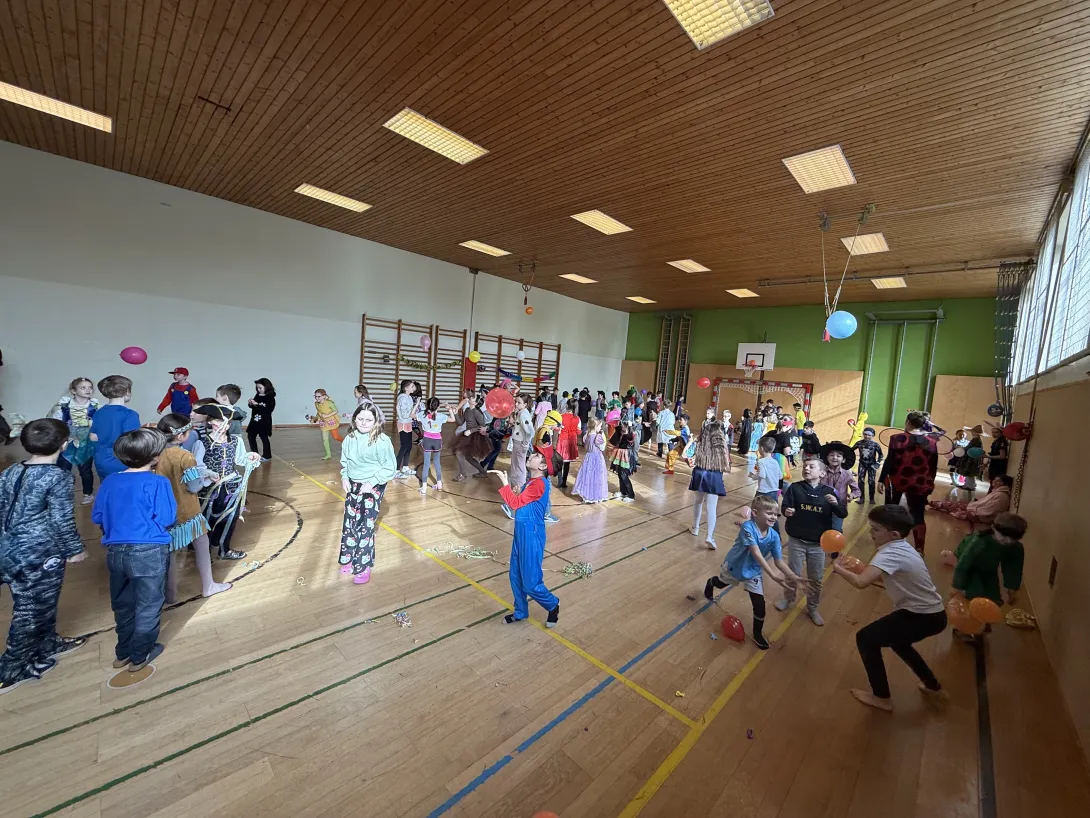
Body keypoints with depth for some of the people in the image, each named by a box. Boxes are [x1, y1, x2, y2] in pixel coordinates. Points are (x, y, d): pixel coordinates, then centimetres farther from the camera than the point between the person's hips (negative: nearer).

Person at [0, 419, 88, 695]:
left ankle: (48, 645, 41)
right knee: (31, 611, 9)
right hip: (39, 555, -8)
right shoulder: (58, 477, -19)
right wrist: (75, 549, -3)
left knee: (33, 605, 24)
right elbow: (61, 521, -17)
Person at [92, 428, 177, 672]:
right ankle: (140, 656, 24)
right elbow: (167, 519, -15)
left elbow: (96, 517, 11)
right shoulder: (158, 482, -15)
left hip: (115, 551, 6)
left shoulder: (109, 482, 3)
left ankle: (123, 652, 37)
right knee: (148, 606, 12)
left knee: (123, 605, 23)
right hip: (149, 552, -6)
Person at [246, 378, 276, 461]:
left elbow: (268, 410, -24)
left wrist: (257, 405, -27)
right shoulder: (257, 396, 5)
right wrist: (250, 403, -7)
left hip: (264, 422, -7)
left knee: (264, 438, 0)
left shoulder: (270, 398, -14)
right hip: (255, 420, 7)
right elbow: (253, 406, 15)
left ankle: (267, 456, 13)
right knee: (251, 436, 13)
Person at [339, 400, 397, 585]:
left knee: (365, 526, -1)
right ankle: (349, 559, 37)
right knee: (349, 524, 17)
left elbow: (390, 468, -17)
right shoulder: (350, 438, -3)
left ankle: (364, 566, 15)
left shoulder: (382, 441, -21)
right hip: (353, 485, 6)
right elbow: (344, 461, 12)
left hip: (373, 488, -6)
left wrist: (372, 482, -21)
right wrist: (344, 477, -1)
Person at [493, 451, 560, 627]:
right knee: (515, 576, 18)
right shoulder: (533, 482, 9)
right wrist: (510, 490, 2)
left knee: (531, 583, 3)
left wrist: (504, 482, -19)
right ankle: (520, 612, 36)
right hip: (521, 534, 9)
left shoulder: (539, 484, -22)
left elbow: (516, 503, -24)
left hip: (532, 537, -9)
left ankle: (553, 605, 29)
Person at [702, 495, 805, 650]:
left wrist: (793, 576, -32)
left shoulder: (774, 536, -19)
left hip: (753, 572, 3)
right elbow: (756, 554, -42)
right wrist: (773, 575, -47)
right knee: (721, 583, 26)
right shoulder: (748, 527, -37)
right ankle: (710, 583, 64)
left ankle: (757, 633, 26)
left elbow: (779, 561, -17)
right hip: (734, 567, -3)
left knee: (760, 604, -1)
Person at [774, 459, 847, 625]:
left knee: (816, 579, 14)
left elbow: (843, 514, -5)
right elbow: (785, 506, -11)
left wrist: (836, 503, -25)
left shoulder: (828, 492, -5)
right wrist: (787, 511, -34)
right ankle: (788, 598, 39)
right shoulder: (795, 487, -8)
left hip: (818, 543, 1)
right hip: (796, 540, -1)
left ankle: (812, 608, 34)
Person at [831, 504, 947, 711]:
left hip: (923, 617, -10)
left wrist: (839, 569, -22)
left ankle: (882, 698, 11)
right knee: (896, 640, 32)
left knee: (866, 638, -2)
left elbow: (861, 582, -39)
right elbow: (877, 576, 10)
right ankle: (931, 684, 49)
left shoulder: (890, 554, -26)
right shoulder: (902, 548, 4)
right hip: (932, 613, 10)